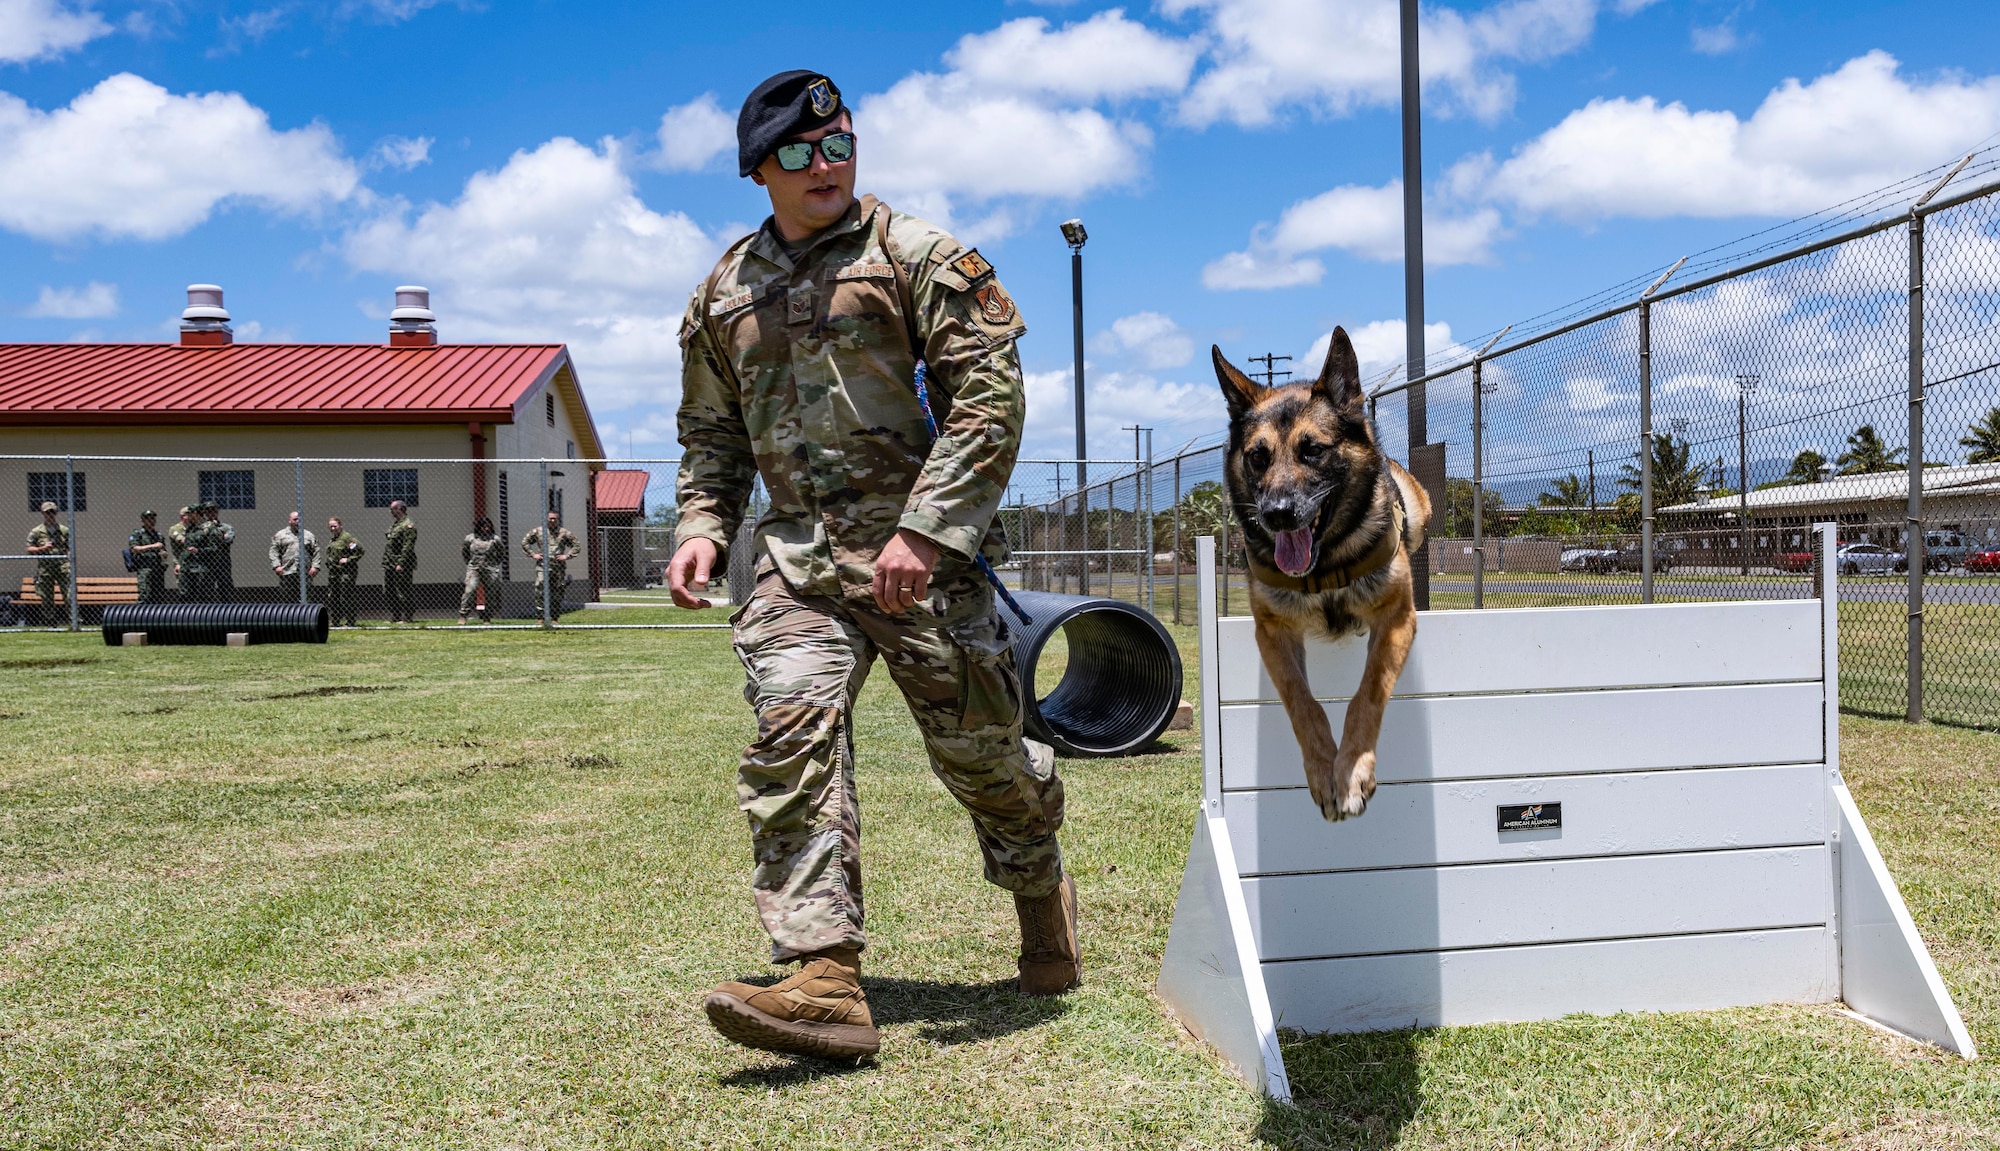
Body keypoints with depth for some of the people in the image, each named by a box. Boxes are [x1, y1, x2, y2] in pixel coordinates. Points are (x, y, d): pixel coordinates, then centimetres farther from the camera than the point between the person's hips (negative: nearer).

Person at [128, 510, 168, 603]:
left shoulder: (159, 536, 22)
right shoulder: (137, 534, 6)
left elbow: (165, 553, 24)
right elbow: (134, 549, -8)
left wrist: (163, 553, -1)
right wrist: (153, 546, -14)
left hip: (158, 568, 6)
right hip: (144, 567, -5)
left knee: (160, 594, 2)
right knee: (145, 595, -17)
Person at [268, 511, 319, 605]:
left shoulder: (309, 535, 16)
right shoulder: (280, 535, 12)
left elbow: (316, 551, 11)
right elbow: (274, 551, 6)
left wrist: (315, 566, 0)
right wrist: (276, 566, -6)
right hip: (287, 573, -1)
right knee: (287, 600, -3)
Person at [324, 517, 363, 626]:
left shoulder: (347, 537, -9)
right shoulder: (331, 539, 18)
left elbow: (359, 550, -15)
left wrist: (348, 560, -16)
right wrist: (329, 563, 17)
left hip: (346, 573, -9)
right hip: (333, 572, 9)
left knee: (346, 598, -7)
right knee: (331, 598, 9)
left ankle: (350, 622, -2)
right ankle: (334, 621, 16)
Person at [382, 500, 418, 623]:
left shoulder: (408, 525, -11)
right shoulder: (394, 524, 18)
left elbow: (407, 547, -18)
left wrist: (401, 564, -23)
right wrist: (385, 562, 16)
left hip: (402, 566, -10)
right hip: (390, 565, 10)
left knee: (406, 592, -4)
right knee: (390, 590, 12)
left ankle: (408, 618, 0)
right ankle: (395, 617, 19)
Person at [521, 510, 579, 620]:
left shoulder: (565, 533, 6)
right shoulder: (537, 531, 7)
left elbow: (577, 546, 9)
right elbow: (524, 542, 15)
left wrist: (567, 556, -1)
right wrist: (533, 554, 4)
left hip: (559, 567, 1)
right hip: (542, 566, -1)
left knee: (557, 595, 4)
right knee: (539, 592, -14)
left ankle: (555, 618, 13)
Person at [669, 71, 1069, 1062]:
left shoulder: (913, 255, 0)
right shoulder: (724, 294, 16)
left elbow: (991, 393, -8)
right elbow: (713, 433, 26)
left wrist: (925, 530, -17)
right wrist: (703, 526, 8)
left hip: (922, 545, -3)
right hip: (797, 554, 4)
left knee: (977, 747, 4)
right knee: (791, 732, -16)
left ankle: (1041, 890, 35)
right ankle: (825, 978, -16)